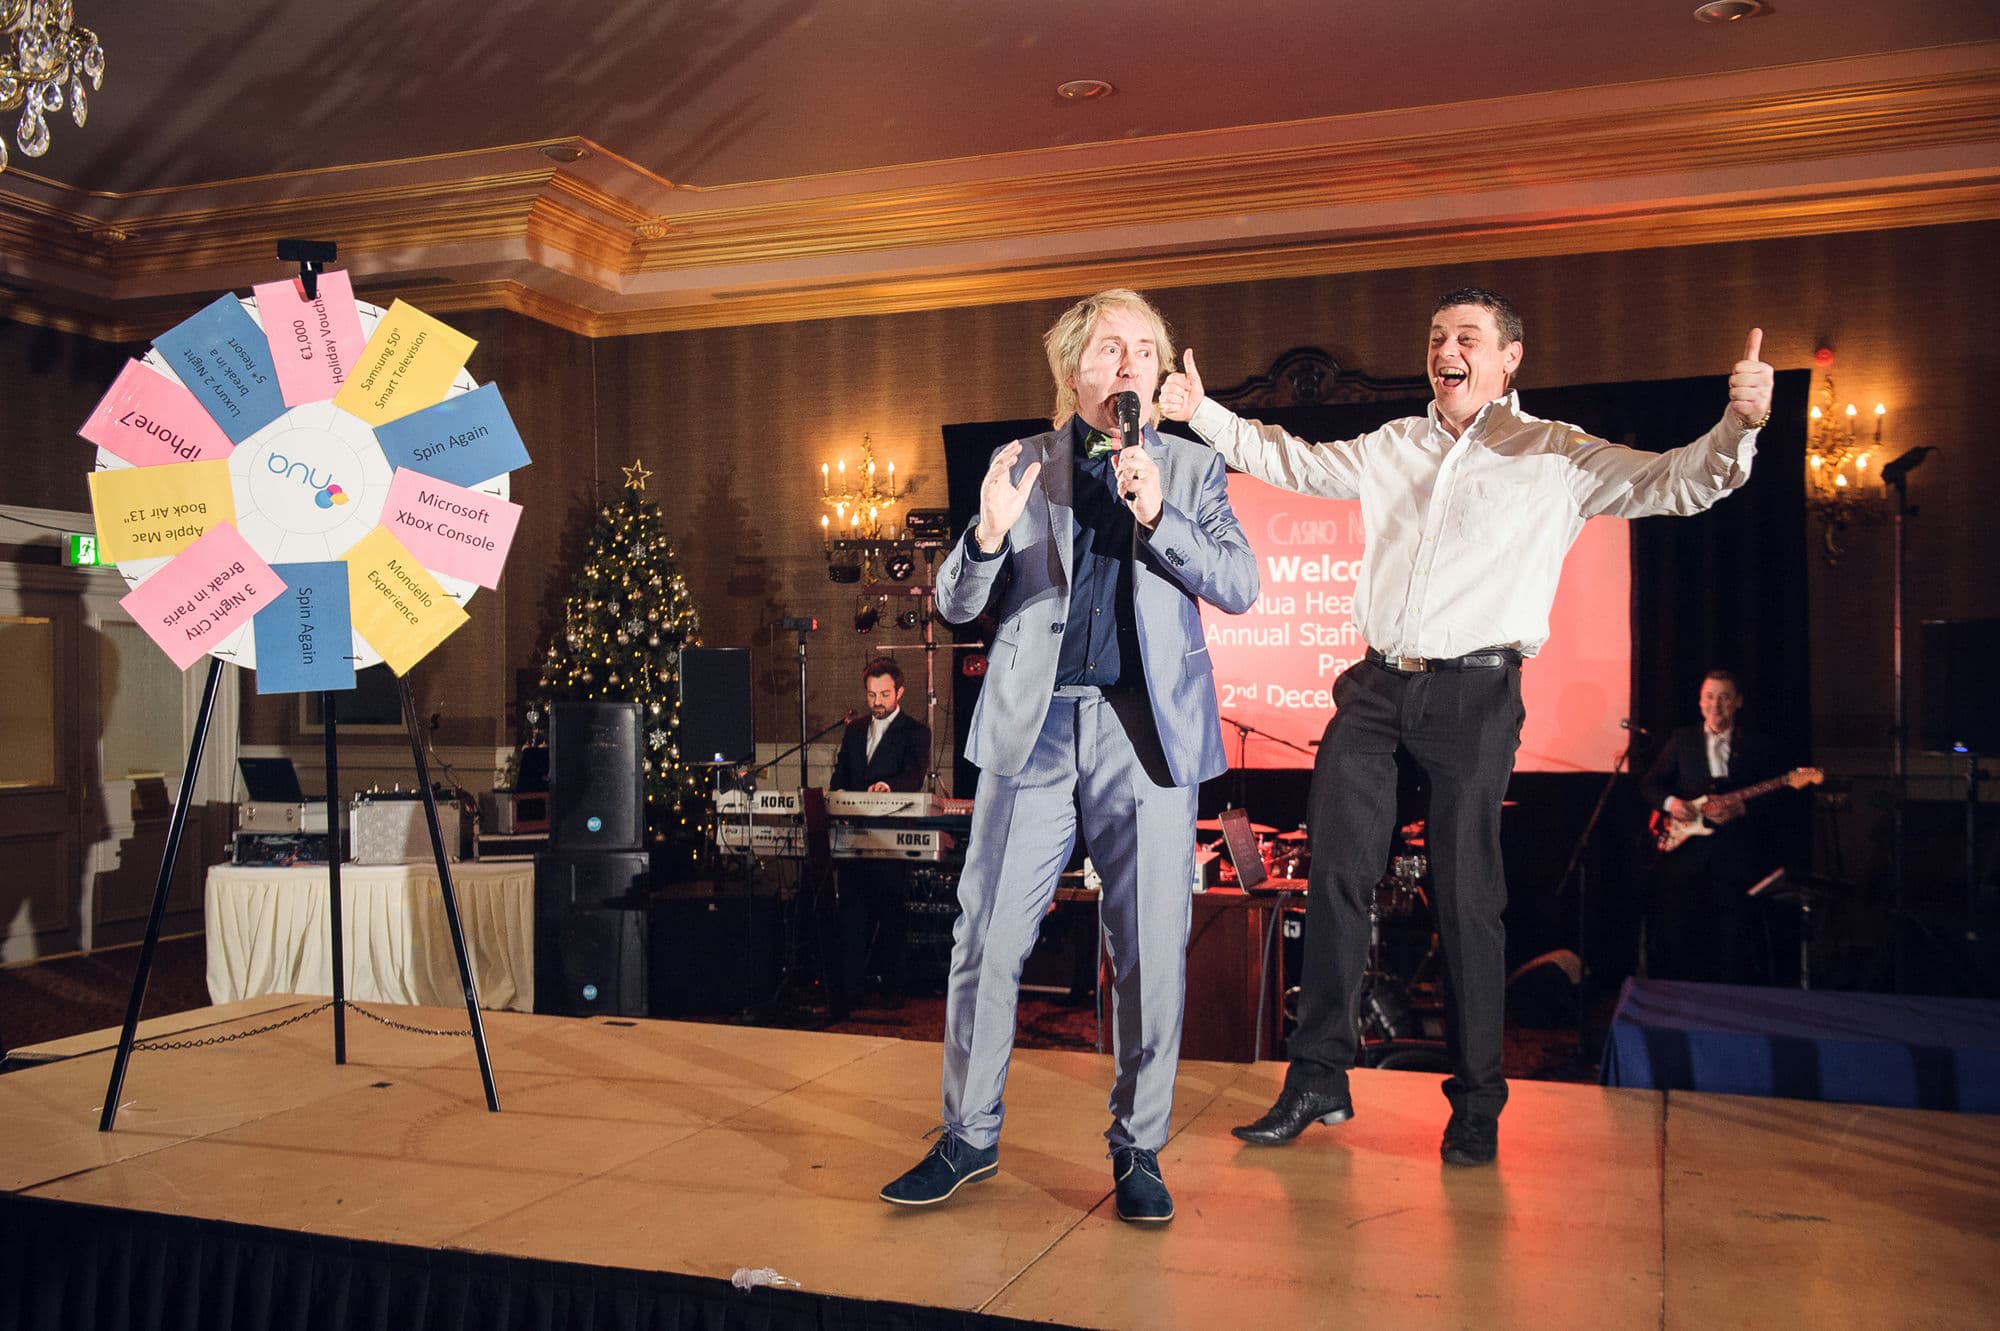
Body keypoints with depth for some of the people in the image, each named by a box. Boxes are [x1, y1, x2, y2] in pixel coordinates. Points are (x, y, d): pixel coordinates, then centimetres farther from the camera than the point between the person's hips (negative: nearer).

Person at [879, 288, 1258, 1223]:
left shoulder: (1191, 468, 13)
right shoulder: (1020, 465, 12)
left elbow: (1240, 586, 2)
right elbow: (956, 606, 8)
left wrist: (1158, 516, -12)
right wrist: (989, 531, -12)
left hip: (1147, 731, 0)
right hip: (1033, 726, 0)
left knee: (1152, 952, 1)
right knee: (986, 940, 0)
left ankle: (1137, 1149, 17)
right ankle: (969, 1135, 17)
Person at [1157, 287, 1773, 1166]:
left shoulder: (1556, 457, 3)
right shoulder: (1393, 446, 17)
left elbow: (1677, 482, -3)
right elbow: (1292, 463, 27)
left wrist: (1738, 426, -22)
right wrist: (1203, 414, 23)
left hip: (1474, 696, -4)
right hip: (1377, 687, 4)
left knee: (1467, 897, -1)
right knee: (1335, 879, 4)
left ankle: (1477, 1104, 13)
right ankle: (1318, 1081, 15)